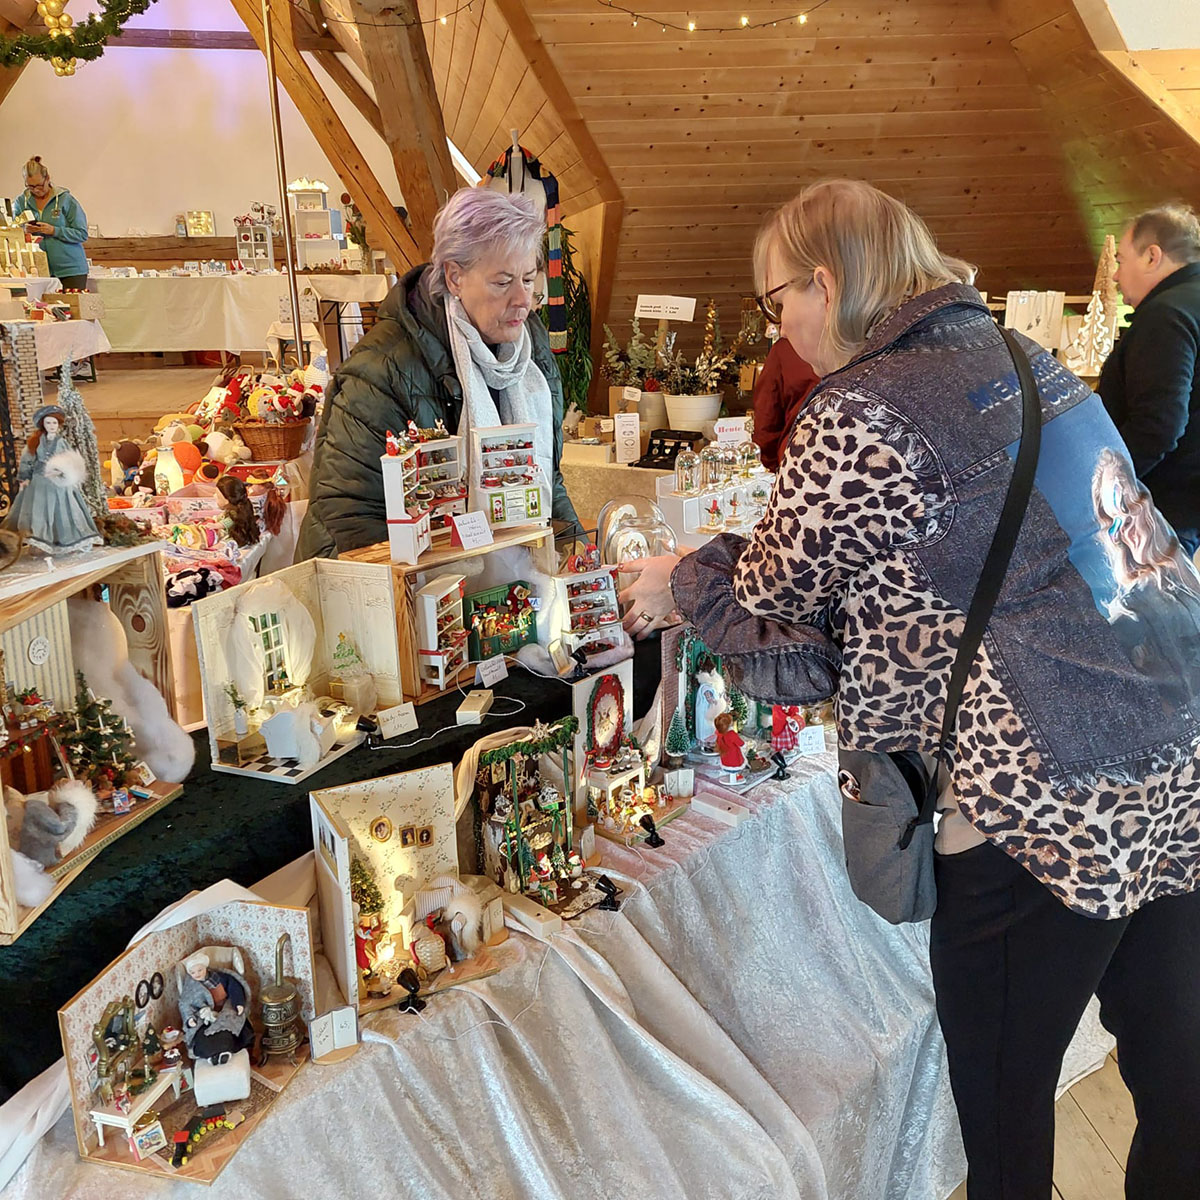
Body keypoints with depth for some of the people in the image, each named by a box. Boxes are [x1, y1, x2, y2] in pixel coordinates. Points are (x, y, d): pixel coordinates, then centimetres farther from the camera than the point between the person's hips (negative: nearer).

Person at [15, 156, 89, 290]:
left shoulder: (65, 199, -3)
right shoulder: (21, 201, 9)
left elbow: (82, 234, -7)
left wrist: (54, 231, -17)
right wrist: (24, 230, -9)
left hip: (71, 269, -3)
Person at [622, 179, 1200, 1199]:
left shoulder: (859, 415, -14)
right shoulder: (1023, 359, 11)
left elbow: (779, 585, -2)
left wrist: (681, 584, 19)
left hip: (1039, 808, -8)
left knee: (1001, 1106, 13)